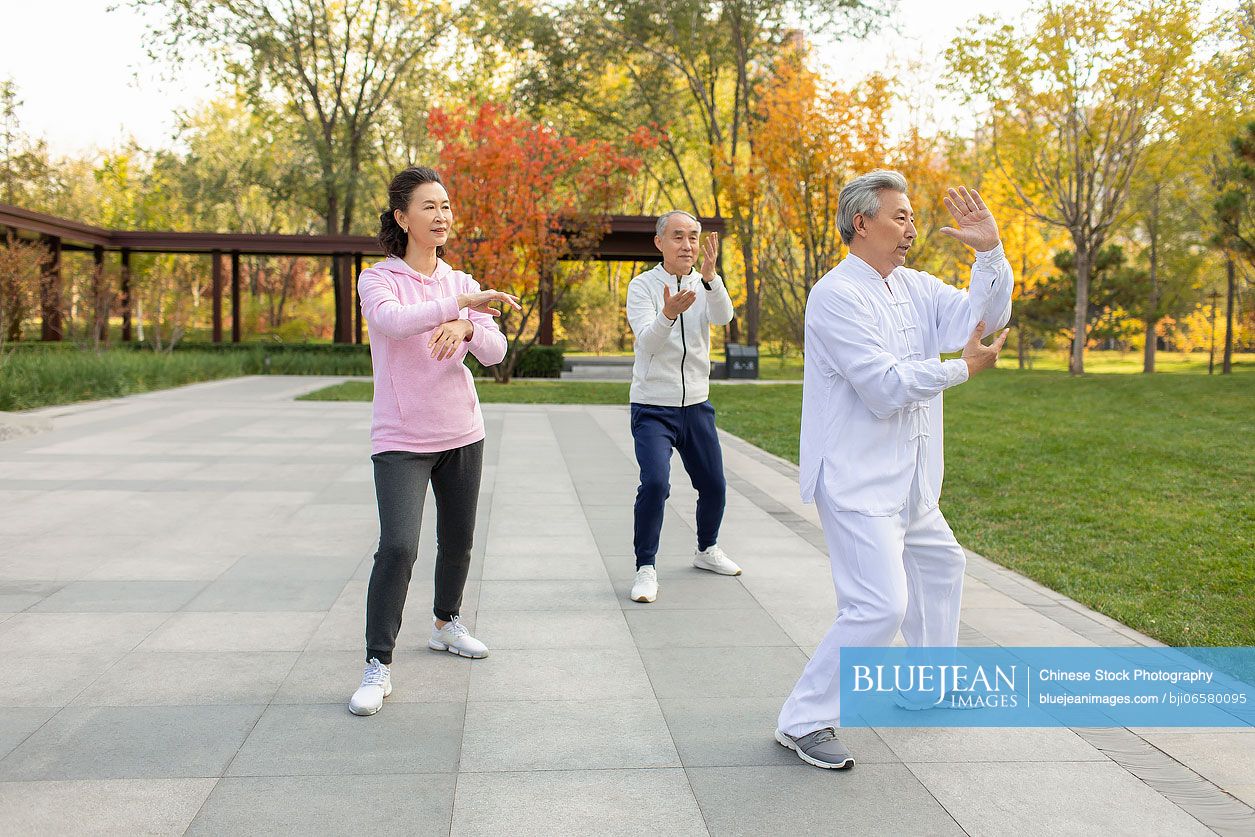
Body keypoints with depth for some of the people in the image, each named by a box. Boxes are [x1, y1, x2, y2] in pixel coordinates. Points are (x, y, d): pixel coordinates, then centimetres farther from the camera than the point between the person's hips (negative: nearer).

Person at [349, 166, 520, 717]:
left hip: (461, 433, 5)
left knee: (458, 541, 15)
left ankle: (446, 624, 40)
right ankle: (378, 665, -6)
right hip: (400, 439, -5)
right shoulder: (378, 279, -6)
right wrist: (465, 303, -39)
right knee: (397, 547, -18)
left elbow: (495, 351, -5)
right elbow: (391, 320, -29)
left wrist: (466, 328, -28)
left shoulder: (461, 282, 7)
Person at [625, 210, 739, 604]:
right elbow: (647, 342, -21)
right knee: (655, 483, -21)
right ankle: (646, 568, -7)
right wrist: (668, 314, -41)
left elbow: (723, 316, -20)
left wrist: (709, 276, -38)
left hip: (697, 406, 4)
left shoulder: (707, 285, 2)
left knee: (714, 486, 13)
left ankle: (707, 550, 39)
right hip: (653, 408, -4)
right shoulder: (642, 286, -7)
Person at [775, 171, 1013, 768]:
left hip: (907, 481, 10)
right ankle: (803, 722, -5)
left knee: (939, 566, 26)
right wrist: (961, 368, -11)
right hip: (858, 480, -10)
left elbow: (984, 317, 4)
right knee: (879, 605, -17)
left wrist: (990, 251, -8)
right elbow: (885, 386, -23)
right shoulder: (836, 296, -16)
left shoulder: (914, 288, 11)